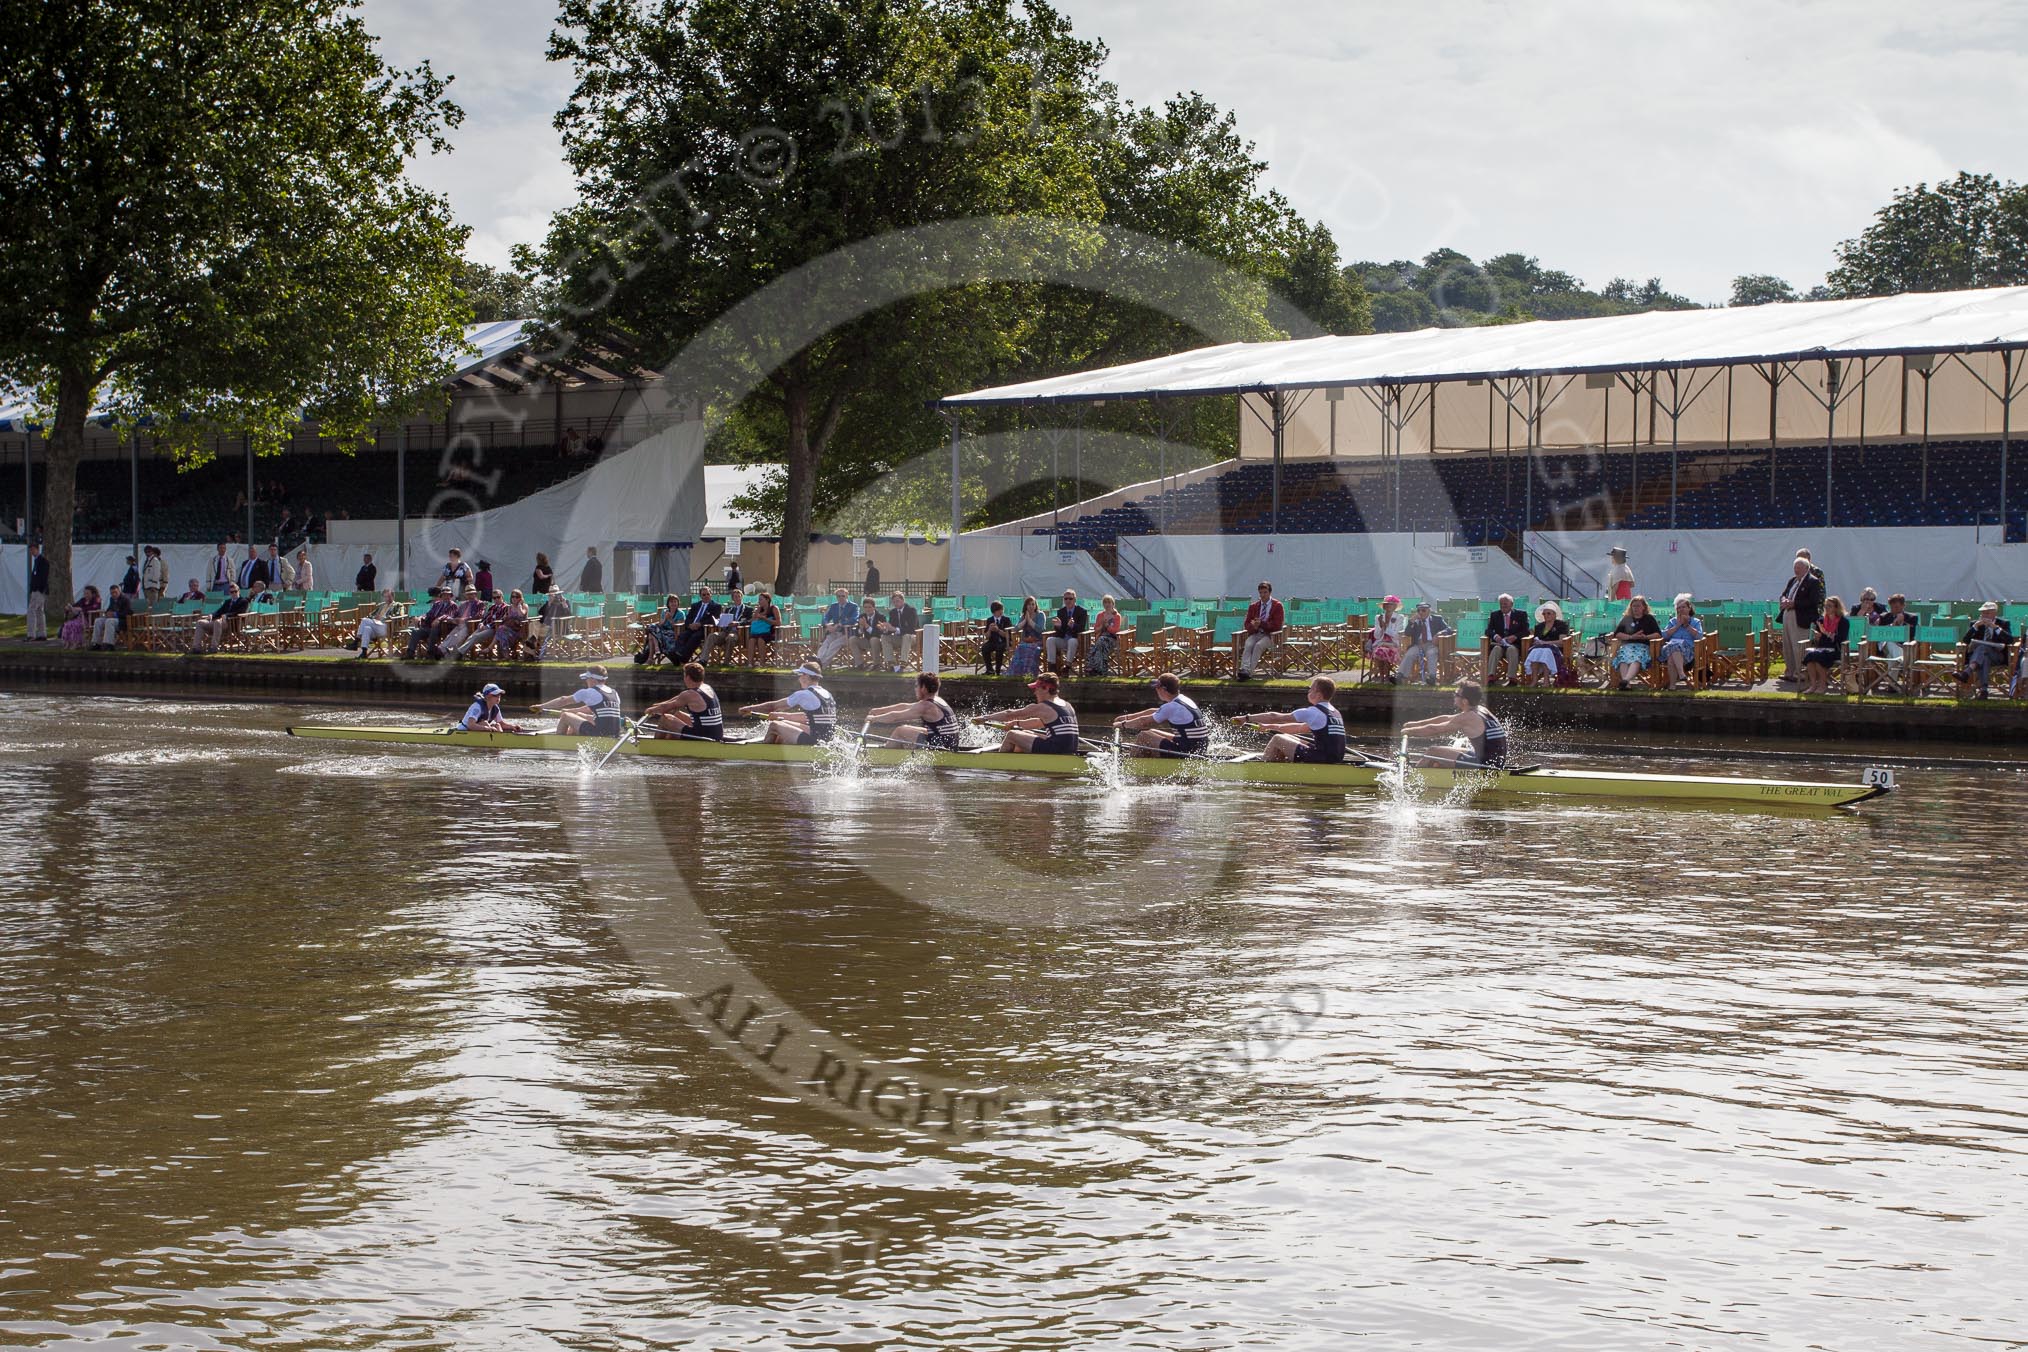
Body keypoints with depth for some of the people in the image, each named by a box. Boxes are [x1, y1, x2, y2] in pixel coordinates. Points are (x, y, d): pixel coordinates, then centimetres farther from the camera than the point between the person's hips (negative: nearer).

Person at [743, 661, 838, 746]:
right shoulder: (826, 694, 13)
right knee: (784, 723, 24)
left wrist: (750, 709, 9)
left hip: (814, 741, -9)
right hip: (827, 739, 9)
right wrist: (782, 715, 35)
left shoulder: (804, 695, -11)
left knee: (774, 725, 0)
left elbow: (773, 706, -3)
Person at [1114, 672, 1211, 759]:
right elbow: (1153, 712, 23)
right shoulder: (1184, 700, 13)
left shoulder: (1171, 707, -16)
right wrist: (1128, 717, 28)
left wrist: (1123, 724, 9)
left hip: (1187, 751, -9)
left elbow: (1144, 722, -6)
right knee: (1152, 733, 22)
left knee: (1143, 736, -2)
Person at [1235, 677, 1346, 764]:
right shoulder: (1335, 712, 16)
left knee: (1277, 739, 2)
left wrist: (1247, 718, 0)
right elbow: (1302, 728, 26)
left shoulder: (1313, 712, -11)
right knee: (1285, 738, 21)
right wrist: (1271, 727, 30)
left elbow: (1275, 718, -8)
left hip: (1323, 759, -9)